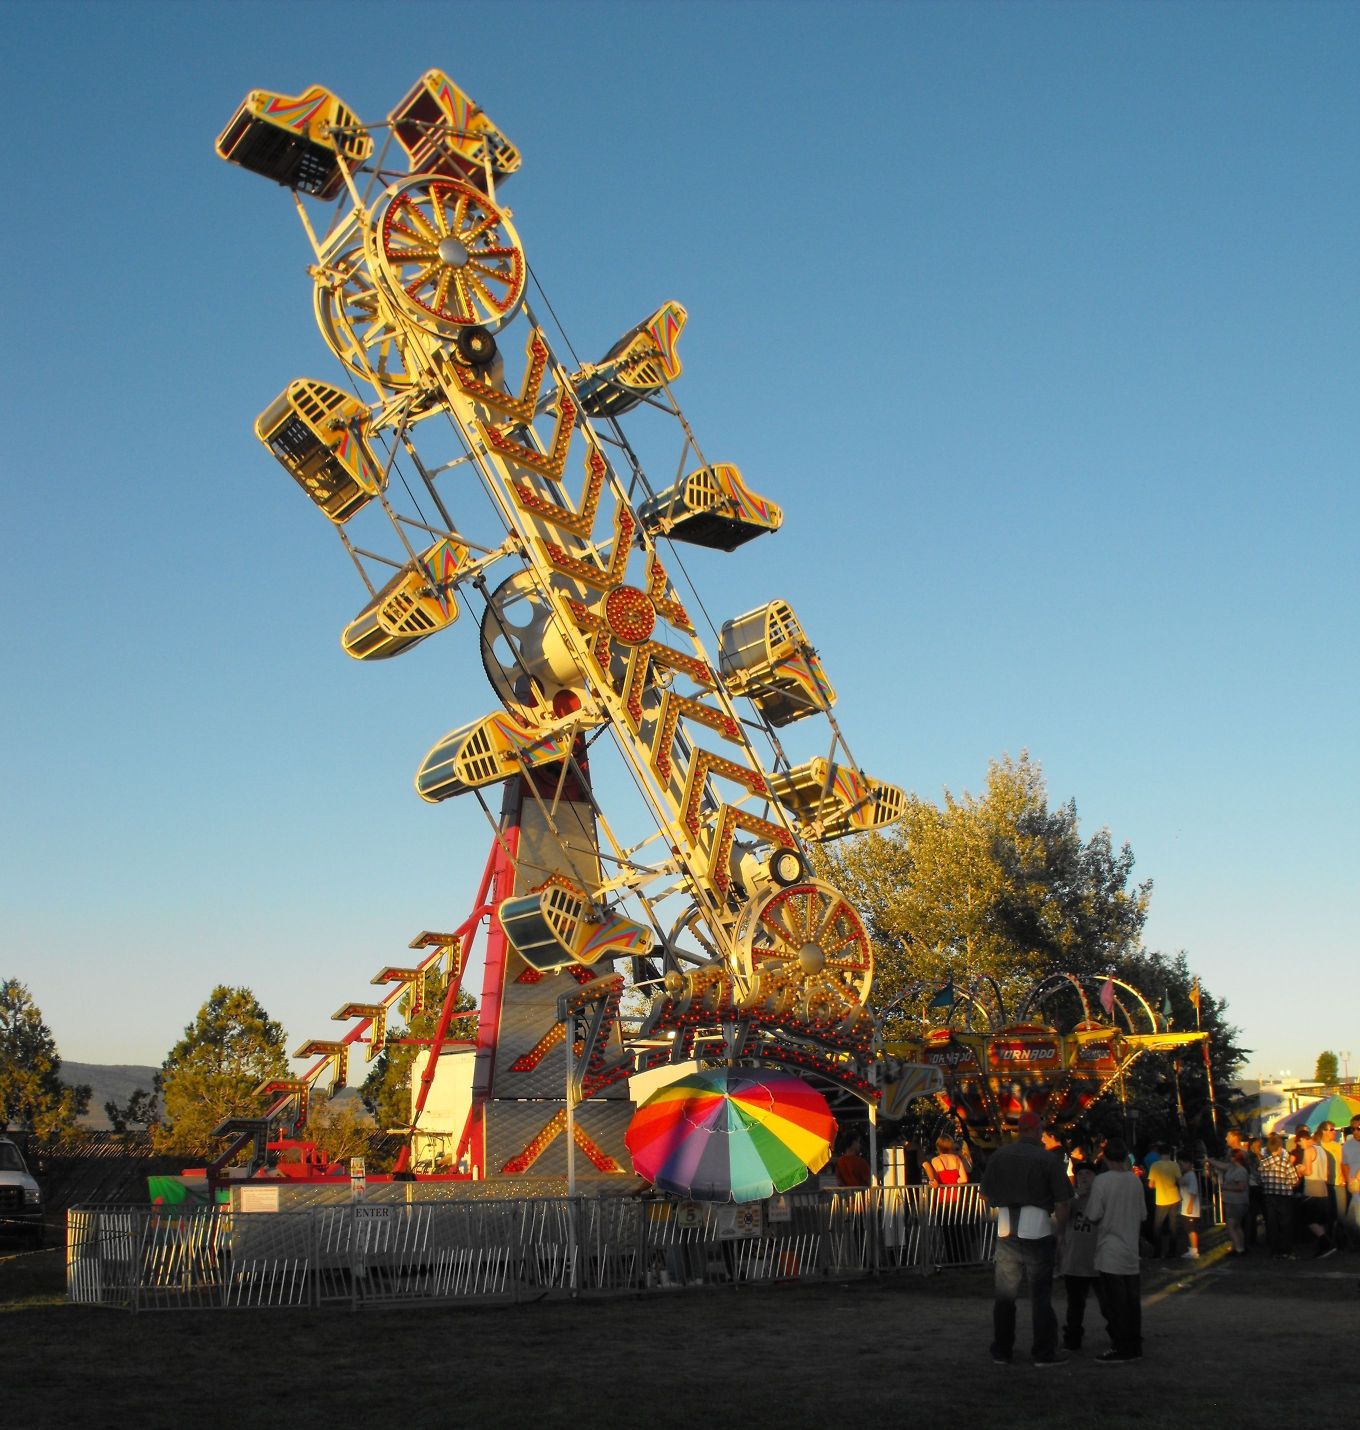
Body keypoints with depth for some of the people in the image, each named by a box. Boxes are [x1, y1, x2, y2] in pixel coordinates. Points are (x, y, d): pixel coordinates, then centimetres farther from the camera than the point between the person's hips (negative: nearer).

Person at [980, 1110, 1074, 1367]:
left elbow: (987, 1194, 12)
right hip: (1036, 1231, -3)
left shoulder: (998, 1156, 5)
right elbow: (1062, 1201, -5)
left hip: (1006, 1231, 3)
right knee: (1041, 1293, 5)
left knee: (1005, 1294, 11)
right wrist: (1059, 1226, 11)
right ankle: (1044, 1352, 8)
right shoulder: (1047, 1159, -6)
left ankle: (1002, 1351, 16)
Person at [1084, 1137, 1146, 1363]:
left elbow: (1092, 1216, -12)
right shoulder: (1135, 1181, 4)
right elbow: (1141, 1216, 13)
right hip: (1131, 1251, 6)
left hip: (1110, 1253, -6)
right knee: (1131, 1301, 12)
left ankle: (1120, 1349, 0)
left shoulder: (1102, 1181, -14)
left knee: (1114, 1304, -1)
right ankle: (1134, 1347, 18)